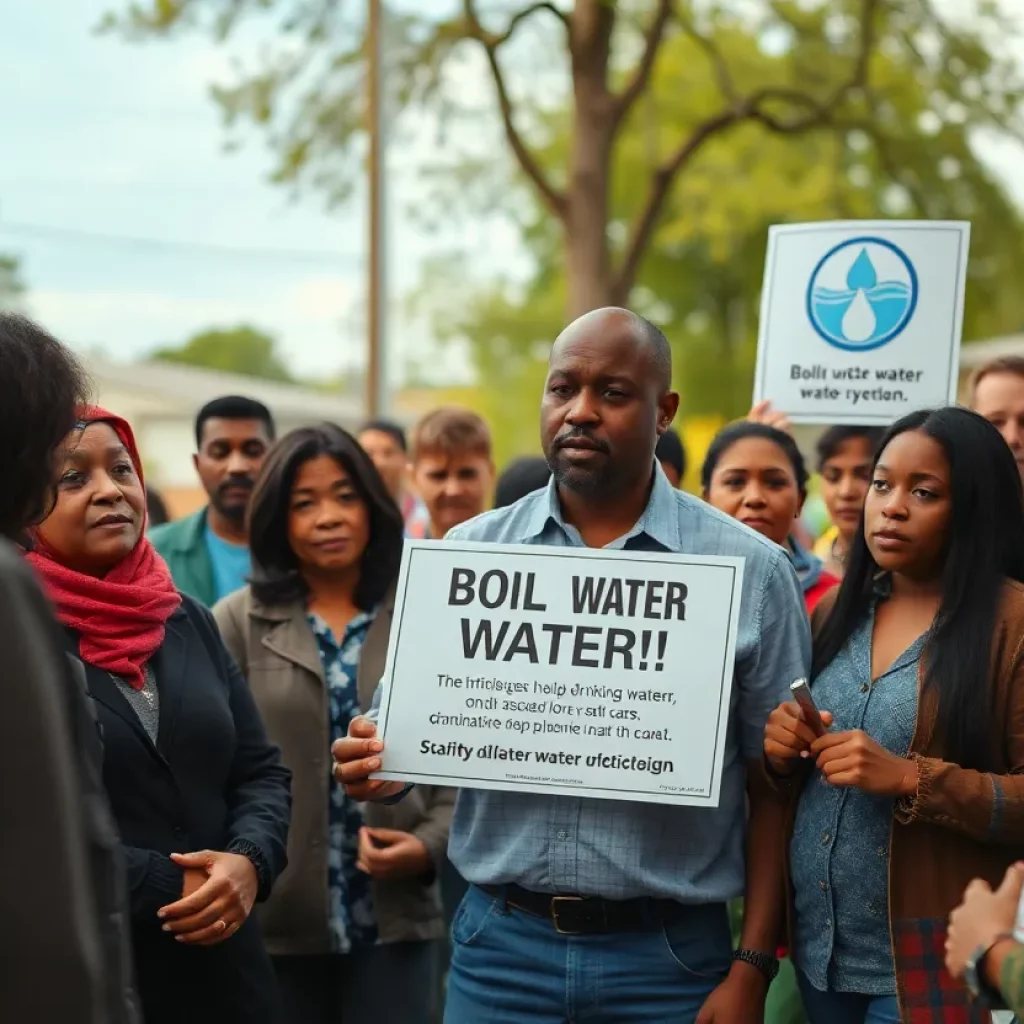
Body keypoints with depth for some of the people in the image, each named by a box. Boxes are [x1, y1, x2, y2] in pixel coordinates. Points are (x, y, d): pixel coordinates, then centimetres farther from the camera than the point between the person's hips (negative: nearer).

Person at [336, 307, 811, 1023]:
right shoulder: (469, 552, 3)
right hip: (500, 943, 2)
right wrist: (380, 766, -15)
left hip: (670, 959, -2)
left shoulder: (751, 569, -2)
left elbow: (773, 790, 0)